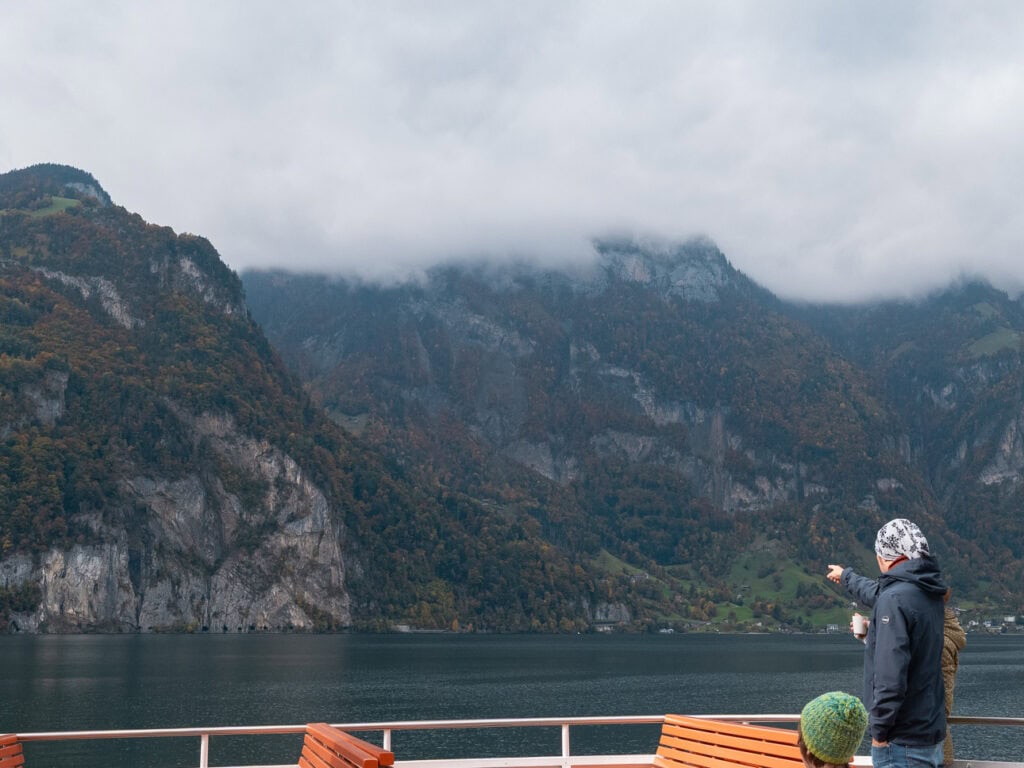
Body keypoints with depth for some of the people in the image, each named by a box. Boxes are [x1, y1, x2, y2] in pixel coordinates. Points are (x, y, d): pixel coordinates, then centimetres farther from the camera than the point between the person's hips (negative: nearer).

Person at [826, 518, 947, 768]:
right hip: (931, 733, 9)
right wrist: (847, 576, 47)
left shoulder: (894, 600, -20)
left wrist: (879, 730, -16)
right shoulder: (929, 593, 8)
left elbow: (890, 677, -26)